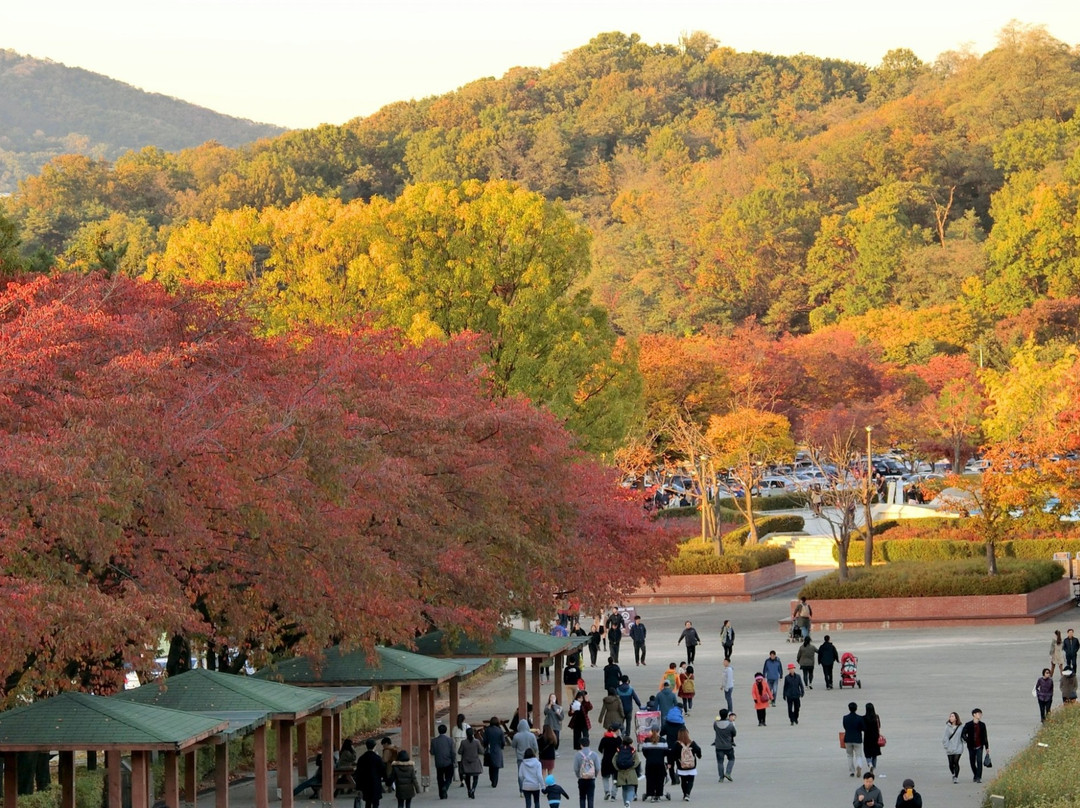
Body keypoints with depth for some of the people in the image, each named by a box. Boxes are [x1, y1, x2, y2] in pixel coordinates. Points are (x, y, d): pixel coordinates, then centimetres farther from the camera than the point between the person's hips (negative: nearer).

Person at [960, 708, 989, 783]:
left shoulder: (982, 725, 6)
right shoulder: (968, 725, -1)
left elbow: (985, 737, 9)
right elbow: (963, 734, -3)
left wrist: (987, 747, 9)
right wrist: (968, 741, -12)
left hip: (979, 747, 0)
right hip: (971, 747, 0)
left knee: (979, 761, -12)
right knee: (972, 763, 8)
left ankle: (978, 778, -11)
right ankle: (976, 776, 28)